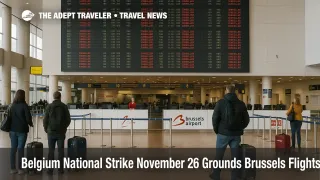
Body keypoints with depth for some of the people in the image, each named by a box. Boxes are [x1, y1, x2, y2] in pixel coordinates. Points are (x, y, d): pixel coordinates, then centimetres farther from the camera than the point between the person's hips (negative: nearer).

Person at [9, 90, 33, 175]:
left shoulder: (12, 106, 6)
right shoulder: (24, 105, -11)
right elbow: (28, 118, -15)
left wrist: (10, 129, 17)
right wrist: (30, 124, 6)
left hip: (13, 130, 5)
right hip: (22, 130, -5)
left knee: (13, 148, 9)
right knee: (20, 148, 0)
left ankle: (13, 168, 13)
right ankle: (20, 169, 4)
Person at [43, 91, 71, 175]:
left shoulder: (49, 106, -5)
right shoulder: (64, 106, -2)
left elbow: (45, 120, -4)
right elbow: (68, 120, 0)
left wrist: (46, 129, 13)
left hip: (51, 132, -1)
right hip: (61, 132, 1)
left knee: (51, 151, 5)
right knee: (60, 150, 7)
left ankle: (50, 169, 6)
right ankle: (60, 169, 10)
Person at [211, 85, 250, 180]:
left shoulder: (221, 102, -5)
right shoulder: (241, 104, 5)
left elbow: (215, 118, -6)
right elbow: (246, 119, 8)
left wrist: (216, 130, 8)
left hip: (223, 133, -2)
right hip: (236, 134, 3)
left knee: (219, 155, 9)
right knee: (235, 156, 8)